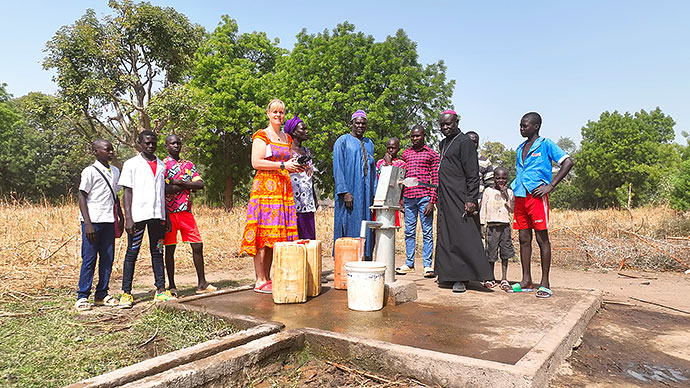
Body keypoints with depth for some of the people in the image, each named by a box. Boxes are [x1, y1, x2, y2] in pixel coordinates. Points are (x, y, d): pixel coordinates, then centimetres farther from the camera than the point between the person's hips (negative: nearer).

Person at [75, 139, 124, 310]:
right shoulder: (90, 171, -5)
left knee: (108, 259, 6)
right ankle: (82, 297, 8)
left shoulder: (115, 171, 14)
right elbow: (82, 197, -6)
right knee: (89, 259, -2)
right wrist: (88, 224, -13)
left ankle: (101, 295, 15)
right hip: (93, 221, -6)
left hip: (109, 221, 6)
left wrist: (121, 218, 18)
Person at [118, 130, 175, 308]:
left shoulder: (161, 165, 15)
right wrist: (128, 218, -10)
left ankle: (161, 291, 10)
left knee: (157, 252, 7)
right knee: (132, 253, 1)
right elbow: (127, 192, -2)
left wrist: (166, 217, 12)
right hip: (138, 215, -4)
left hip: (157, 215, 4)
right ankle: (126, 293, 7)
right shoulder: (131, 164, 3)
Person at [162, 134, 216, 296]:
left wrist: (179, 182, -9)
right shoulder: (162, 165, 1)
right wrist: (188, 185, -12)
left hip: (186, 211, 4)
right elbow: (163, 189, -14)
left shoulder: (189, 165, 15)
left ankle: (202, 284, 11)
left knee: (198, 246, 2)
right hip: (169, 212, -4)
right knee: (170, 248, 3)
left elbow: (200, 184, 2)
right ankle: (171, 286, 14)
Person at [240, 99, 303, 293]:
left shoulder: (286, 138, 21)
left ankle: (267, 278, 11)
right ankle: (260, 281, -2)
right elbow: (256, 162, -11)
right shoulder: (261, 136, 0)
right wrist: (283, 165, -12)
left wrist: (296, 167, 8)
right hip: (265, 188, -7)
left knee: (276, 235, 5)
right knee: (263, 234, -7)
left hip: (283, 189, 7)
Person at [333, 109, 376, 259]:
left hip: (366, 192, 5)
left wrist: (374, 192, 9)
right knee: (349, 225, -5)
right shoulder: (342, 141, 0)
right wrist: (345, 192, -17)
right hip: (349, 192, -5)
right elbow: (338, 168, -7)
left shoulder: (369, 143, 18)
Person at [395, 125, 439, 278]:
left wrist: (432, 202, -8)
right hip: (408, 197, 4)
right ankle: (409, 263, 17)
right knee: (409, 232, 8)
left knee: (427, 232, 1)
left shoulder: (432, 154, 4)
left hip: (424, 197, -3)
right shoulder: (405, 154, 15)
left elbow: (435, 180, 0)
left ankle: (427, 265, 8)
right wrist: (399, 199, 11)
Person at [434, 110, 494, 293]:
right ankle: (449, 275, 17)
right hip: (445, 198, 9)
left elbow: (472, 173, -12)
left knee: (462, 237, -7)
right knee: (445, 237, 9)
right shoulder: (443, 144, 19)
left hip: (459, 197, -9)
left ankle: (462, 278, -3)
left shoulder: (464, 141, -6)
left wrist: (471, 199, -19)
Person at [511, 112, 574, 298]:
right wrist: (515, 185, 13)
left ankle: (545, 283, 3)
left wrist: (550, 186, -13)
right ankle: (526, 280, 13)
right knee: (524, 238, 7)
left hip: (536, 196, -7)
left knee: (542, 239, -3)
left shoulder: (546, 144, -1)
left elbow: (568, 162, -8)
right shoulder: (520, 148, 19)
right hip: (520, 197, 7)